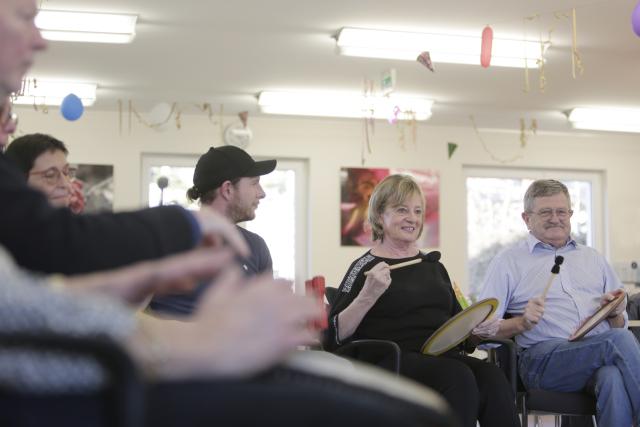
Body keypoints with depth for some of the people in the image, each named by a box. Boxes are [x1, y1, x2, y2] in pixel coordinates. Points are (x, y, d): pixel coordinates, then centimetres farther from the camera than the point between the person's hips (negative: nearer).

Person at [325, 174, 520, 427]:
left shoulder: (434, 266, 24)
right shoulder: (365, 268, 6)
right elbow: (335, 336, -3)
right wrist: (368, 296, -17)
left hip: (442, 357, 5)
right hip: (394, 362, -5)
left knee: (492, 378, -28)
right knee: (459, 377, -35)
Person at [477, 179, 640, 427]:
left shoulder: (593, 259, 26)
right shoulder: (508, 262, 13)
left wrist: (615, 313, 3)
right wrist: (522, 323, -13)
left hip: (599, 357, 3)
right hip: (543, 357, -3)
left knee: (614, 379, -36)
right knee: (619, 340, -31)